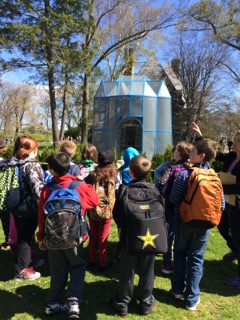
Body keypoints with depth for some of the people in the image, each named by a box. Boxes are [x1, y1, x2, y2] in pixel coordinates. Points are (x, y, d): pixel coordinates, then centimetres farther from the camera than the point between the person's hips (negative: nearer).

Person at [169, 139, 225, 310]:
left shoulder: (185, 174, -15)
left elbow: (173, 199, -13)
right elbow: (221, 205, -1)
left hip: (184, 221, -2)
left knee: (180, 254, 19)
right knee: (196, 259, 11)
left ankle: (178, 289, 29)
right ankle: (192, 299, 19)